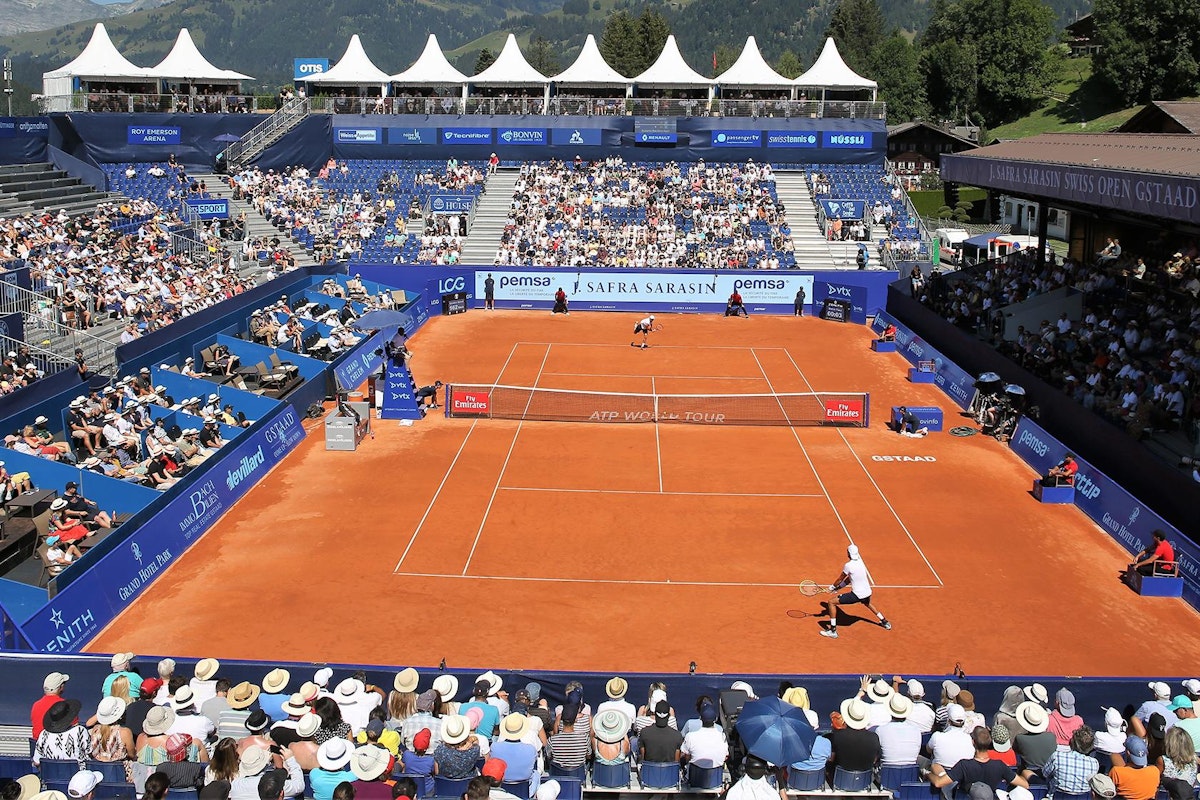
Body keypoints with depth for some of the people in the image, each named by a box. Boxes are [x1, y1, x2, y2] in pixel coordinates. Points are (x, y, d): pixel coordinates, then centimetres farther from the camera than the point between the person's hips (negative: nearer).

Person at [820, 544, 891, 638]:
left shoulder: (848, 565, -15)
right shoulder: (860, 562, 7)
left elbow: (840, 579, -1)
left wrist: (833, 587, 17)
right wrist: (838, 587, 15)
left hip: (857, 594, -8)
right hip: (867, 592, 8)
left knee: (831, 602, -3)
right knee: (867, 604, 44)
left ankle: (833, 631, -3)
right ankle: (885, 622, 53)